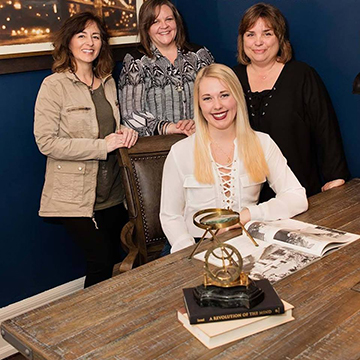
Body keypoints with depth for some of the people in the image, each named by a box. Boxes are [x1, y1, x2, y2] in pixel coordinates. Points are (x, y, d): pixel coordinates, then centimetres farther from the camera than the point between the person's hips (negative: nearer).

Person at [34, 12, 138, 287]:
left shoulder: (108, 82, 11)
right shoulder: (54, 85, -10)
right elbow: (46, 141, -17)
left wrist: (125, 132, -2)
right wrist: (103, 146, -19)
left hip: (113, 193, 6)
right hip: (76, 197, -6)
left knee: (115, 260, 14)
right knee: (102, 262, -5)